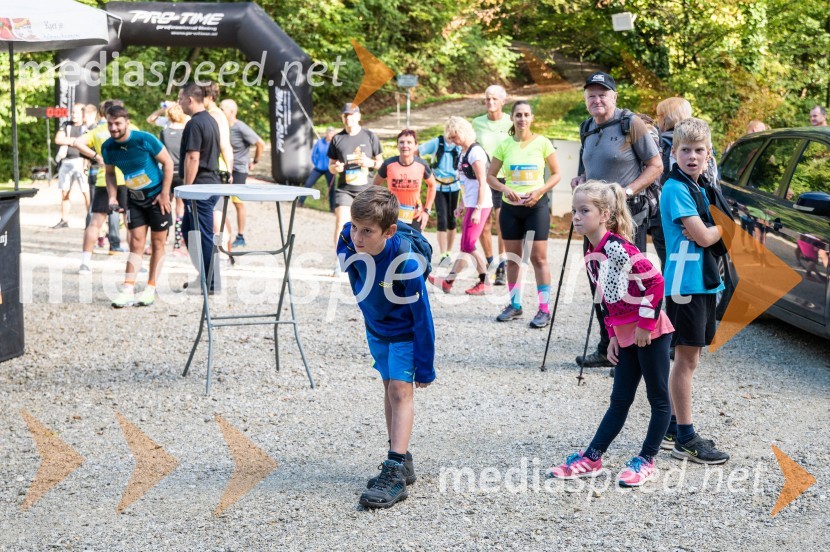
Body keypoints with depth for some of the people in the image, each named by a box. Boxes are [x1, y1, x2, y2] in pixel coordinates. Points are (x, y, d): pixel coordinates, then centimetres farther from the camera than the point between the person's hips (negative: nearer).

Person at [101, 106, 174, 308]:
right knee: (136, 243, -2)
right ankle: (128, 291, -6)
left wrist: (164, 194, -14)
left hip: (157, 196, -4)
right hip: (135, 198, 4)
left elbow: (168, 163, -12)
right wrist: (113, 197, -4)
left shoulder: (144, 140, -20)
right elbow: (110, 173, 11)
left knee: (157, 243, 2)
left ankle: (151, 289, 10)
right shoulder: (108, 147, -6)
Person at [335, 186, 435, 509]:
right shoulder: (348, 240, -24)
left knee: (400, 388, -15)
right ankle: (402, 461, 24)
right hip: (376, 326, 7)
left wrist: (425, 367, -20)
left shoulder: (405, 263, -38)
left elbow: (422, 316, -27)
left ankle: (395, 473, -18)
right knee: (389, 386, 13)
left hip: (405, 331, -6)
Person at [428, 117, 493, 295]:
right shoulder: (464, 152, 14)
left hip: (479, 205, -9)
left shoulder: (475, 151, -14)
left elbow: (482, 182, -18)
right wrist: (461, 206, 21)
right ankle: (449, 281, 13)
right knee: (465, 246, 10)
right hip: (470, 205, 9)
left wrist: (477, 209, -21)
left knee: (468, 246, -8)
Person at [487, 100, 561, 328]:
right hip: (511, 207, 3)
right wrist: (505, 188, -12)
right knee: (512, 257, 10)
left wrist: (540, 191, -14)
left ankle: (544, 309, -1)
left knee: (538, 258, -5)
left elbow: (556, 174, 1)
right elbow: (490, 176, 7)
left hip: (536, 205, -3)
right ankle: (515, 305, 22)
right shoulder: (505, 145, 2)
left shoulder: (542, 143, -4)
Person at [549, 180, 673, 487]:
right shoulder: (591, 256, 9)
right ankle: (591, 459, 16)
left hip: (650, 331, -9)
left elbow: (654, 280, -22)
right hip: (626, 335, 9)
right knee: (619, 401, 13)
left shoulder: (616, 246, -19)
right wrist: (613, 336, 14)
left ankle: (646, 462, 11)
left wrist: (645, 323, -18)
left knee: (659, 398, 4)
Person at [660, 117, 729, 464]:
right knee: (687, 359, -5)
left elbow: (707, 234, 13)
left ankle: (672, 428, 23)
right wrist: (720, 228, -1)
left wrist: (707, 230, -7)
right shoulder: (676, 188, -13)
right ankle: (685, 439, 0)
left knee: (689, 359, 14)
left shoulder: (699, 188, 14)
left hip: (705, 282, 9)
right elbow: (702, 237, -18)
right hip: (684, 283, -9)